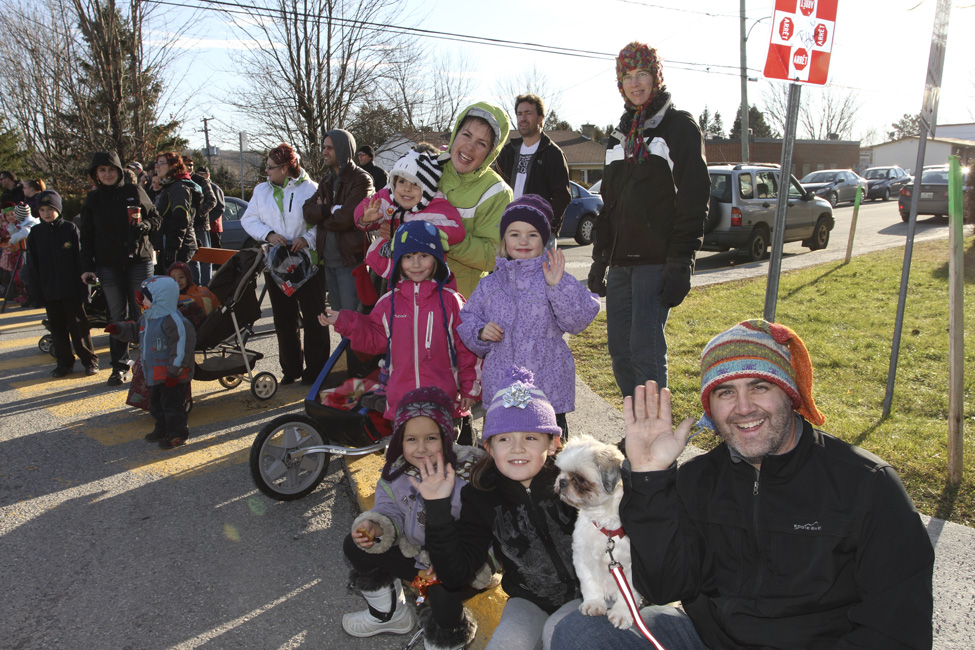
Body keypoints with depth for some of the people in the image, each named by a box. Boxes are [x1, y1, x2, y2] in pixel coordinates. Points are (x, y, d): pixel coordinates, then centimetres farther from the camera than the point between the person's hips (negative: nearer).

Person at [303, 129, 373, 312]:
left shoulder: (361, 179, -9)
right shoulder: (326, 181, 15)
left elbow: (346, 217, -19)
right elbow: (307, 211, 3)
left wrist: (321, 214, -2)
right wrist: (330, 210, -14)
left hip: (351, 258, -8)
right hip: (328, 257, 8)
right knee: (336, 311, 16)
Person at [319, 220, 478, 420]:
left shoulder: (450, 300, 0)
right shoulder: (388, 302, 6)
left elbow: (466, 346, 1)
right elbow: (375, 340, 12)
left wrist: (469, 388, 1)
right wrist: (344, 321, 4)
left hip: (444, 399, -2)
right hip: (400, 402, 2)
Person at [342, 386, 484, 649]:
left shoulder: (470, 472, -26)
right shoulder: (396, 470, -8)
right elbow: (390, 510, -4)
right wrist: (376, 526, -29)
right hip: (417, 552, 6)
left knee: (443, 592, -36)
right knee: (355, 546, 1)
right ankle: (389, 614, 22)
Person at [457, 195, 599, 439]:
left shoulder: (554, 278, -3)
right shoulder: (490, 285, 8)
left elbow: (580, 317, -14)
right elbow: (468, 319, 14)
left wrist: (557, 286, -24)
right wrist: (480, 332, -6)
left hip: (548, 388, -3)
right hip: (499, 386, 3)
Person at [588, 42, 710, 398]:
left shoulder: (680, 126, -1)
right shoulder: (620, 134, 20)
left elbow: (693, 200, -9)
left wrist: (681, 263, -16)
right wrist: (599, 257, 17)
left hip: (657, 261, -7)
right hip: (621, 261, 7)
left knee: (645, 351, -11)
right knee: (620, 351, 7)